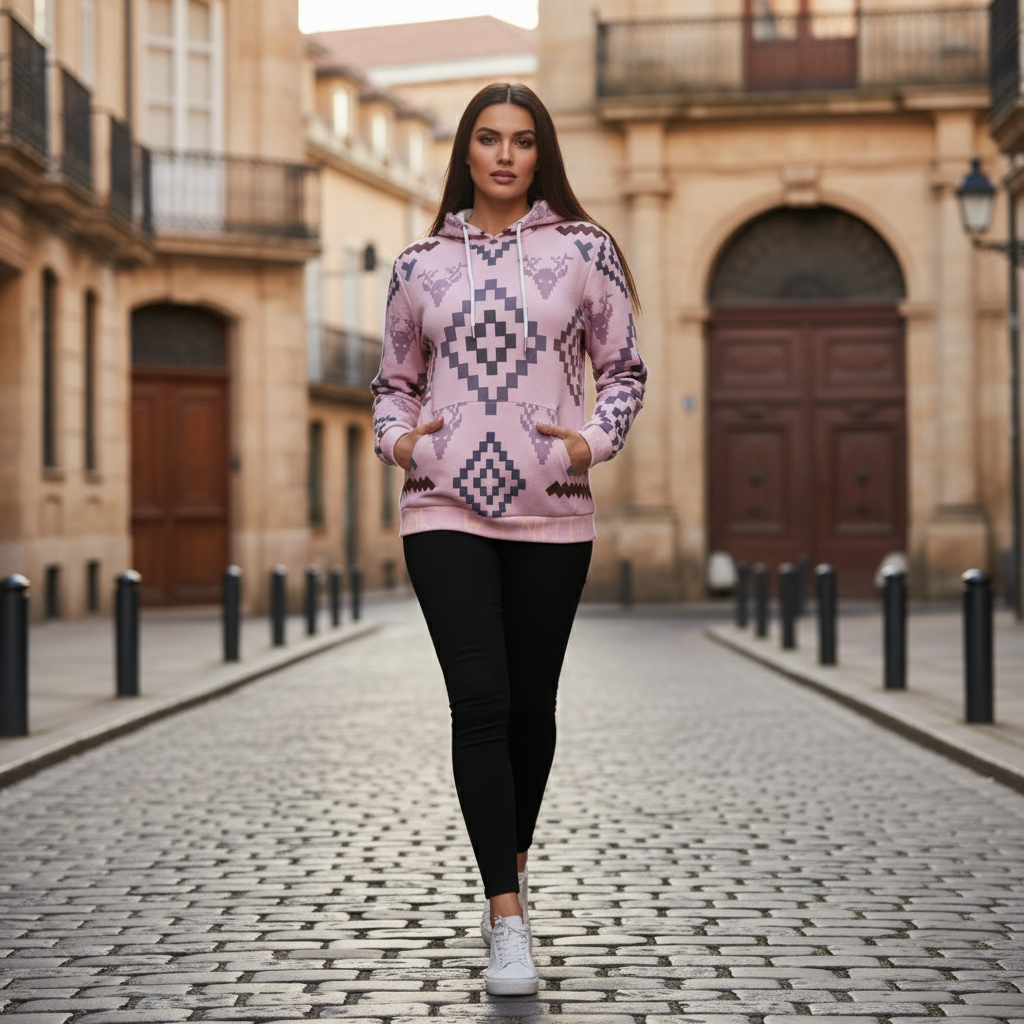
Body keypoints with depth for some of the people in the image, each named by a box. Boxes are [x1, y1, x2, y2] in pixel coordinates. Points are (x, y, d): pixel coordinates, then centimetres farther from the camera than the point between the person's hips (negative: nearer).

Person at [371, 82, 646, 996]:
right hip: (445, 510, 0)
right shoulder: (420, 265, 9)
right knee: (480, 701, -10)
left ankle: (512, 860, 35)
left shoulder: (583, 250, 5)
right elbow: (394, 382, 17)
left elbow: (625, 371, 9)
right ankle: (508, 918, -8)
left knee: (531, 703, 10)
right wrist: (395, 437, -3)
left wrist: (594, 441, -9)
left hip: (550, 513, 0)